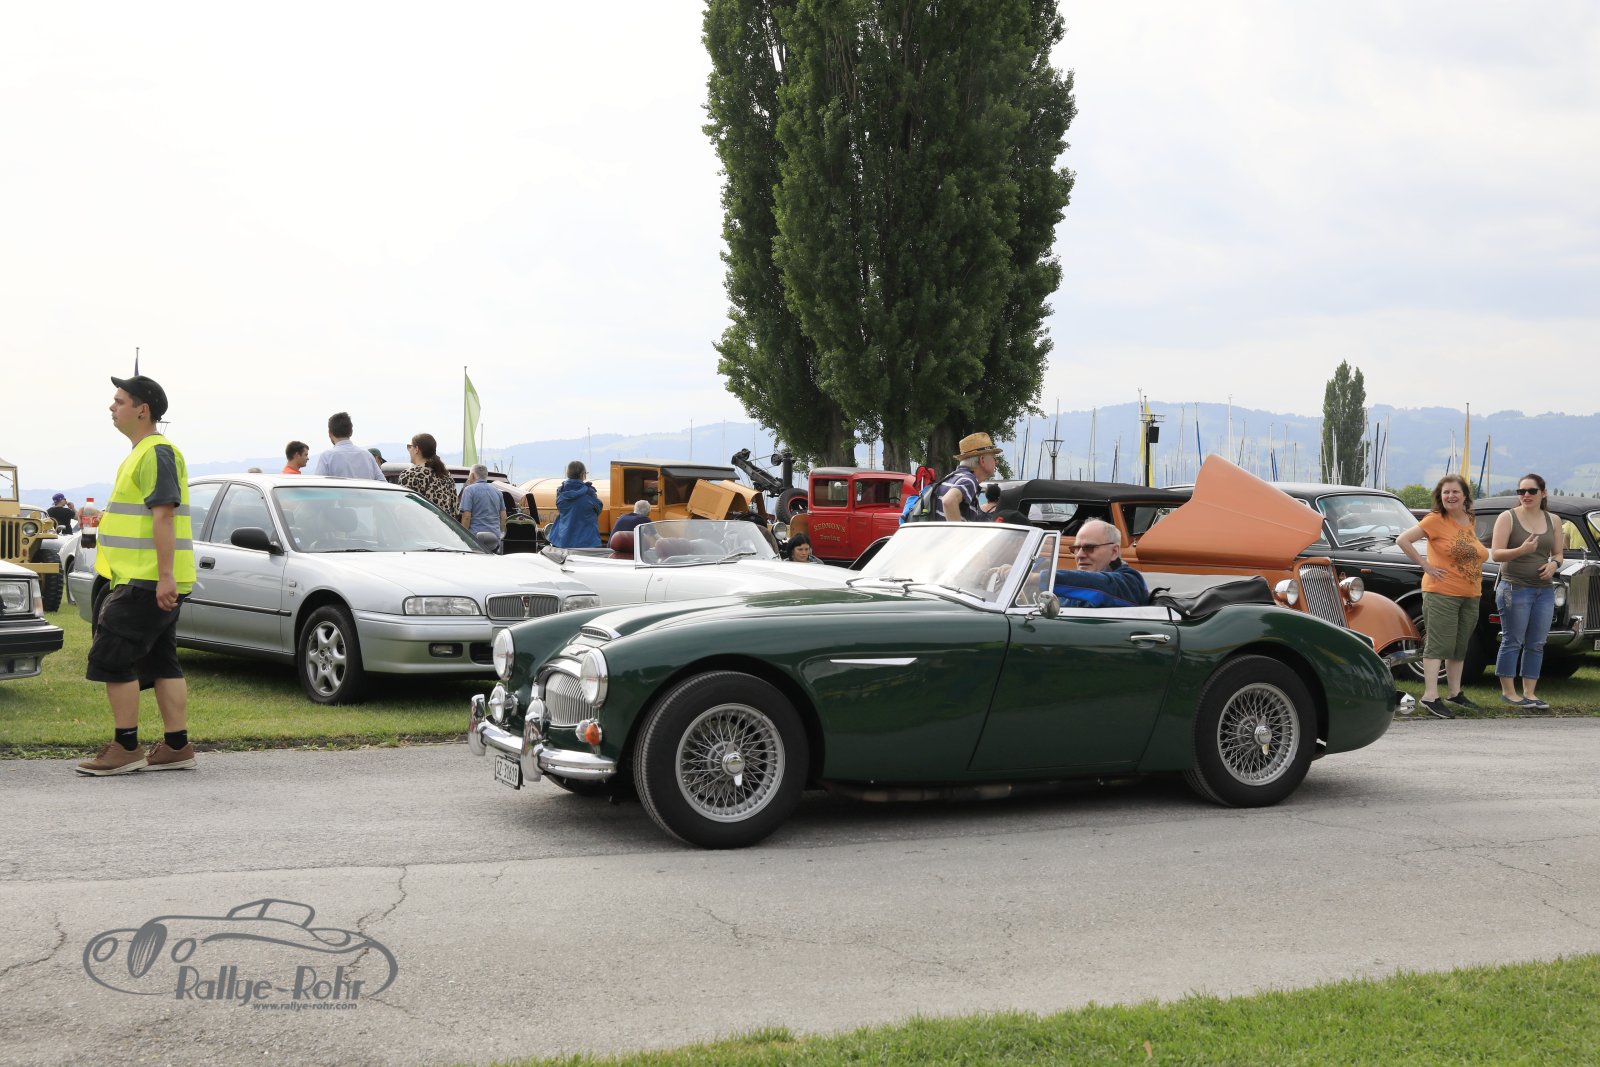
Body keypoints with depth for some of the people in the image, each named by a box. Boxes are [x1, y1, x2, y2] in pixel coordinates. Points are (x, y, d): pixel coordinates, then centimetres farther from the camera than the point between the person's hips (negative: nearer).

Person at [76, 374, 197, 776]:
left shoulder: (156, 453, -14)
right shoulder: (141, 453, 19)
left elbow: (164, 516, -22)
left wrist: (165, 576, -27)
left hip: (148, 581, -10)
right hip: (149, 580, 10)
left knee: (112, 658, -8)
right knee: (161, 662, 11)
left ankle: (125, 748, -4)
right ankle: (176, 746, 14)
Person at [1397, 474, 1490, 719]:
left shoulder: (1469, 520, 11)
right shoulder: (1435, 520, -10)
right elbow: (1402, 540, -16)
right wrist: (1426, 566, -15)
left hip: (1470, 595, 7)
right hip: (1442, 592, -7)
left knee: (1460, 647, 14)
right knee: (1438, 645, -10)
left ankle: (1455, 694, 24)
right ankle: (1430, 696, -12)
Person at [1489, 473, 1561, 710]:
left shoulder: (1552, 521, 10)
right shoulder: (1507, 518, -4)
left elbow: (1558, 553, 18)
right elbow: (1495, 554, -10)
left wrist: (1554, 564, -5)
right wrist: (1521, 550, -26)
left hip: (1545, 590, 5)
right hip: (1515, 588, -5)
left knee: (1536, 644, 6)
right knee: (1513, 642, -2)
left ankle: (1529, 693, 12)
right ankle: (1508, 692, 5)